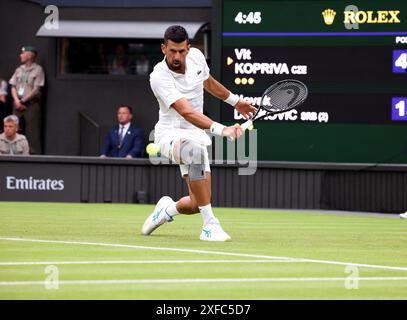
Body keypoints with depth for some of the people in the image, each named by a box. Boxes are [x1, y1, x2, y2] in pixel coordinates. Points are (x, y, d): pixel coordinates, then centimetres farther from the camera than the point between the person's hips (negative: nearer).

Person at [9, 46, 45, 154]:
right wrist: (16, 100, -5)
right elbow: (13, 87, 13)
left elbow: (36, 90, -9)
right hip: (18, 104, 6)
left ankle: (35, 153, -7)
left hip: (31, 103, -6)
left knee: (32, 131, -8)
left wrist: (23, 100, -10)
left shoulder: (38, 70, -4)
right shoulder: (19, 70, 15)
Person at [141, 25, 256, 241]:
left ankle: (168, 209, 33)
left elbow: (208, 82, 21)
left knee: (197, 204, -5)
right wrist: (221, 129, -47)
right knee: (196, 149, -41)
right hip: (169, 133, -6)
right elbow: (188, 113, -36)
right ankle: (210, 224, -34)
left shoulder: (196, 56, -4)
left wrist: (235, 101, 30)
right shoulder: (159, 77, -24)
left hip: (196, 135, 6)